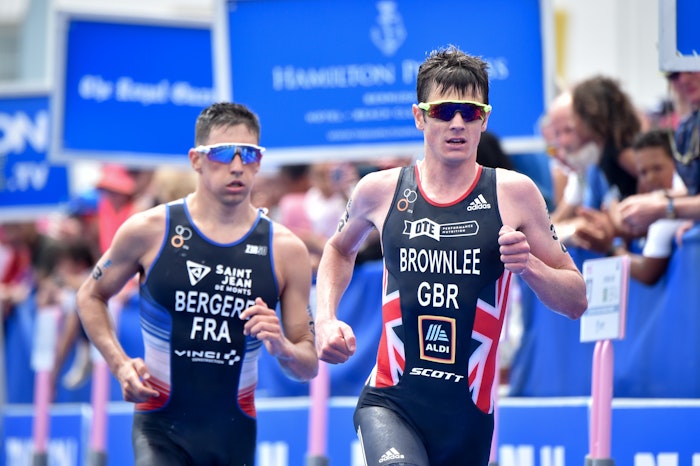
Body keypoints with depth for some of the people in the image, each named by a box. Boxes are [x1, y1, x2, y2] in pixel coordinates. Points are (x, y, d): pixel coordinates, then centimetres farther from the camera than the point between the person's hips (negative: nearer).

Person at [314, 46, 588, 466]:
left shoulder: (514, 194, 0)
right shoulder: (381, 191, 3)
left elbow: (576, 301, 5)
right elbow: (340, 249, 27)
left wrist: (529, 266, -15)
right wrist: (326, 319, 11)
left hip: (469, 414, 1)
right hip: (390, 402, -1)